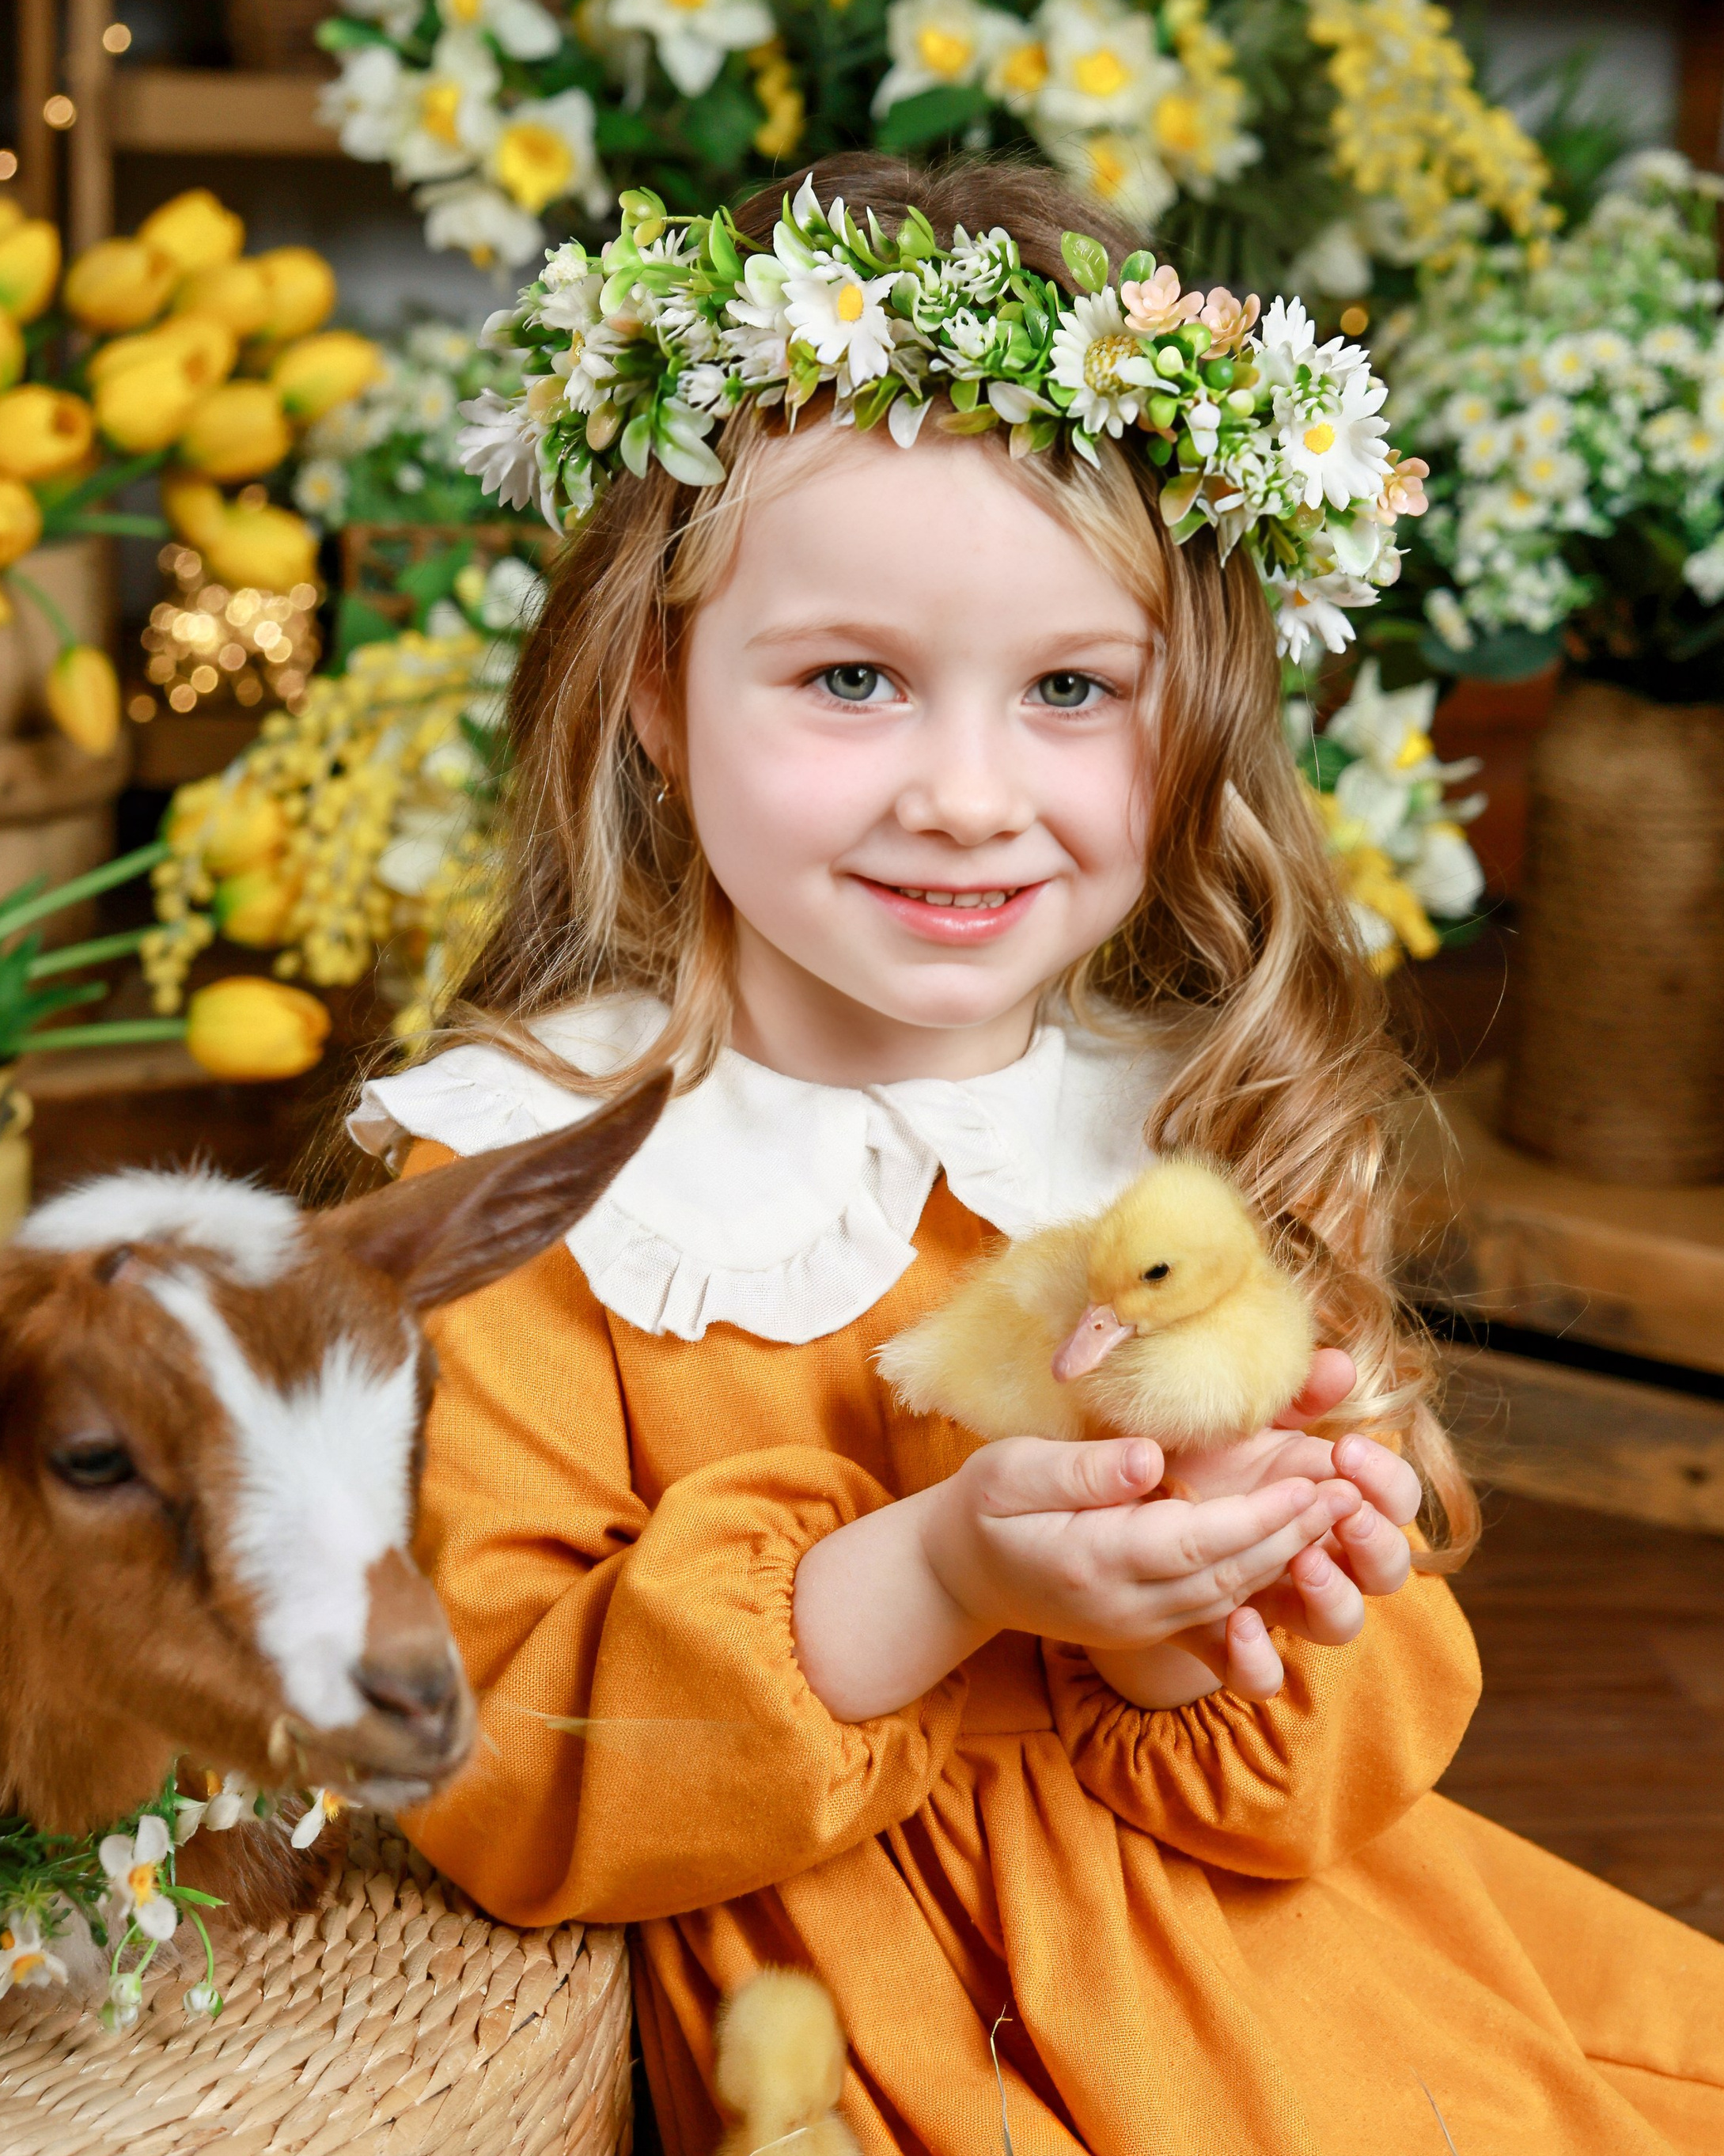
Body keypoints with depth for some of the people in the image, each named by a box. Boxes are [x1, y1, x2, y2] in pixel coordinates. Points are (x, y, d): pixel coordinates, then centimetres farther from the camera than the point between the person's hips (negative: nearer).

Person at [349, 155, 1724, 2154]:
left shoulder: (1221, 1138, 1)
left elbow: (1375, 1744, 3)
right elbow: (483, 1776, -11)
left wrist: (1211, 1649, -19)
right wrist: (920, 1585, -24)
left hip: (1287, 1948, 4)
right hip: (849, 1993, -3)